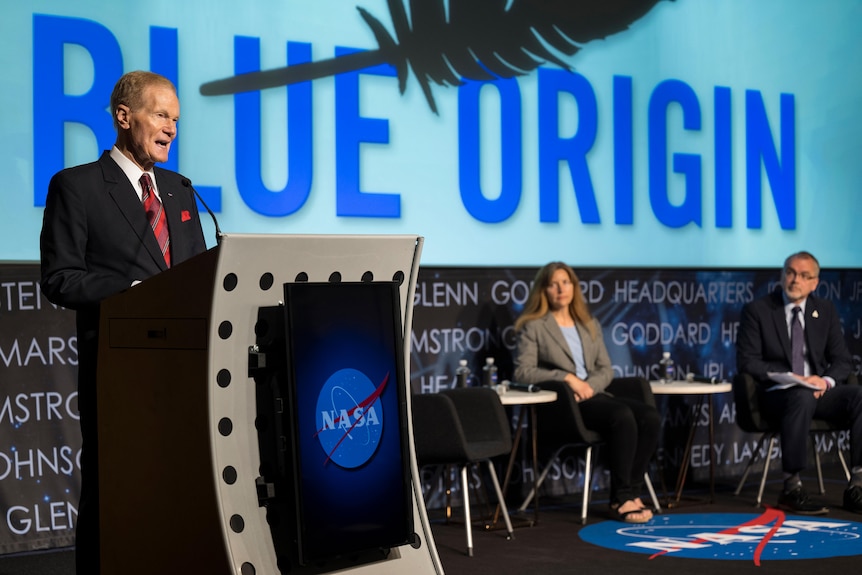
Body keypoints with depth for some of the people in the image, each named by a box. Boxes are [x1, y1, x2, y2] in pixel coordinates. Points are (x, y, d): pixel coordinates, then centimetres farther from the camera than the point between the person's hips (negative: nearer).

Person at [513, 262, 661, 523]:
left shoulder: (590, 325, 22)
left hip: (594, 394, 6)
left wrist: (589, 386, -7)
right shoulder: (533, 327, 5)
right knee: (623, 416, -32)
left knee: (650, 417, -21)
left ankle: (632, 493, -14)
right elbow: (522, 371, -6)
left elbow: (606, 369, 16)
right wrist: (568, 378, -15)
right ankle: (620, 499, -24)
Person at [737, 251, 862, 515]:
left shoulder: (825, 310, 14)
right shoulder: (757, 310, 3)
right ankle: (791, 489, -34)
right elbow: (747, 361, -4)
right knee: (802, 397, -39)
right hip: (776, 394, -4)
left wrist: (826, 380, -12)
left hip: (818, 390, 4)